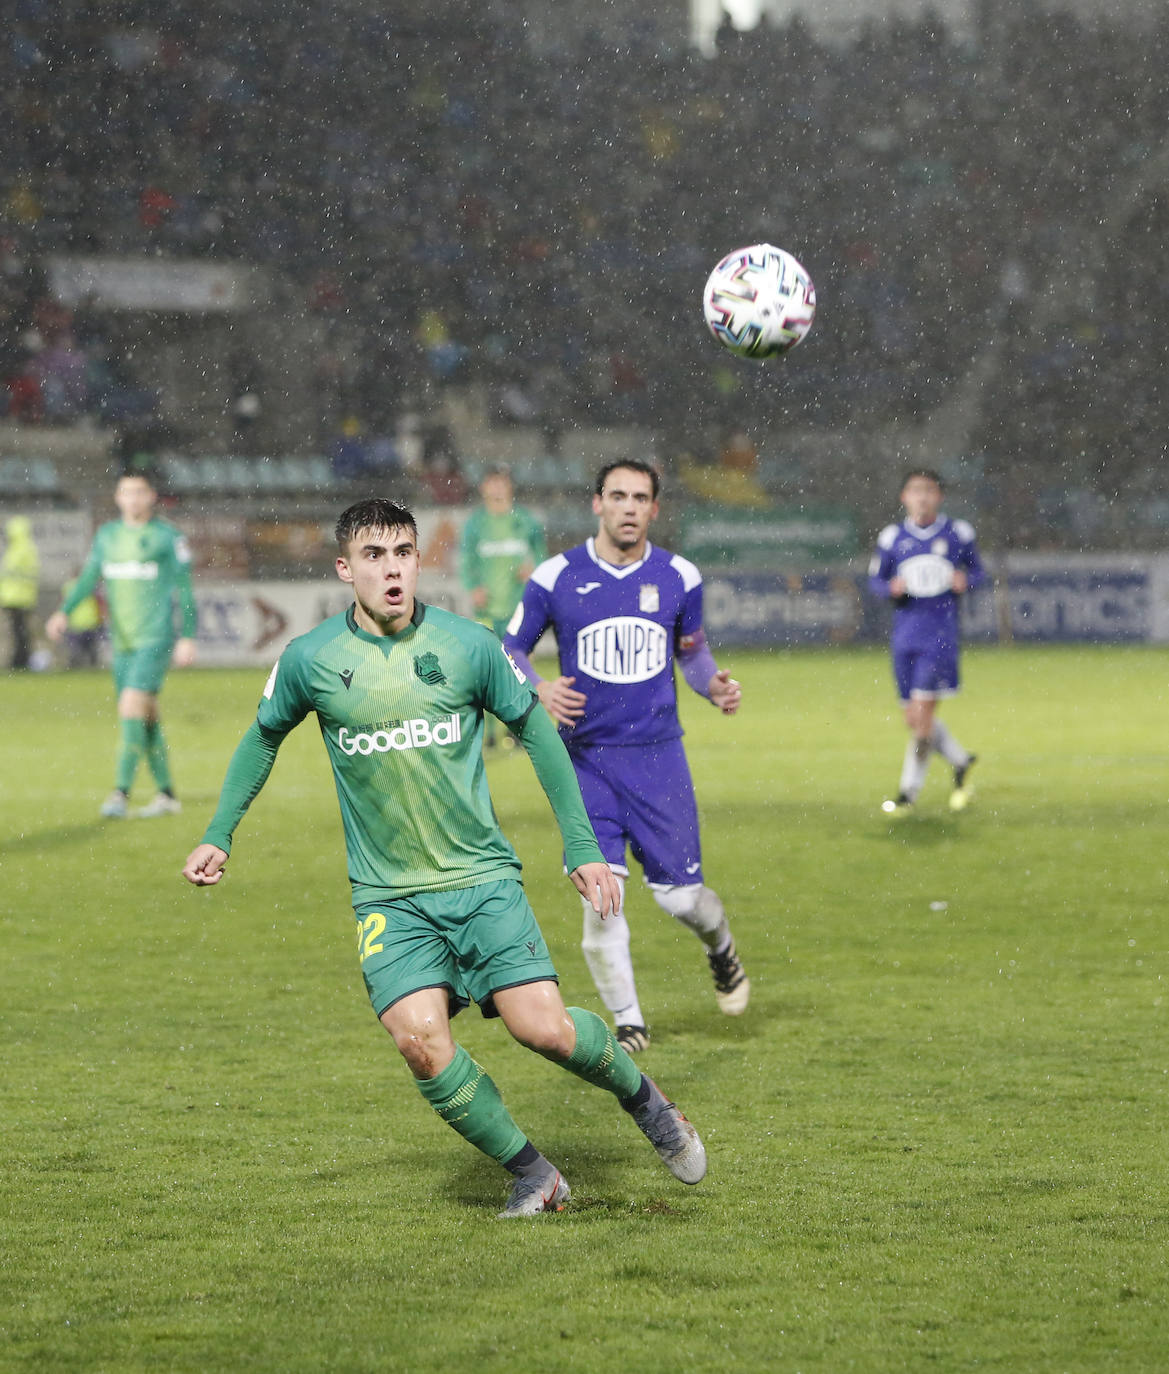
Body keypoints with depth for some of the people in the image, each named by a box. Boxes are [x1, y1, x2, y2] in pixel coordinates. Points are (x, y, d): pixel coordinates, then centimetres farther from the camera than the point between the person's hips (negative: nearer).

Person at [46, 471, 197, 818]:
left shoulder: (167, 536, -2)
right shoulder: (107, 535, 12)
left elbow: (184, 589, -1)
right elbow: (89, 578, 8)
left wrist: (188, 637, -5)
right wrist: (64, 612, -8)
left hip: (156, 638, -6)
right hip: (122, 642, 6)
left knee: (132, 708, -18)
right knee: (146, 717, 9)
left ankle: (121, 793, -22)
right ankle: (166, 795, 18)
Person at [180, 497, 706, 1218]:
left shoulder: (468, 644, -5)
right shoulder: (311, 660, -3)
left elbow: (535, 730, 8)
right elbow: (264, 737, 17)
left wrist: (582, 847, 7)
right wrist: (220, 835, 12)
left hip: (483, 876, -1)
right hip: (388, 897, 1)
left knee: (544, 1028, -14)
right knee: (421, 1039, -20)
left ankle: (641, 1095, 18)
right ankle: (533, 1174, -2)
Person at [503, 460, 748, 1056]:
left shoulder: (679, 577, 2)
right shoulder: (555, 578, -3)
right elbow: (509, 649, 7)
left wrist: (714, 685, -4)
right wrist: (538, 689, -13)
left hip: (658, 756, 1)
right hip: (587, 758, -1)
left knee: (679, 895, -1)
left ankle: (721, 949, 35)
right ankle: (627, 1022, 4)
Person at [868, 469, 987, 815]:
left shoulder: (958, 534, 2)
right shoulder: (892, 537, 5)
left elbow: (978, 572, 12)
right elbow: (874, 579, 12)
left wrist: (966, 581, -10)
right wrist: (892, 588, -10)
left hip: (941, 634, -3)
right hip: (905, 635, 3)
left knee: (923, 711, -11)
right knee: (913, 718, 6)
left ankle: (908, 792, -2)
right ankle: (961, 762, 30)